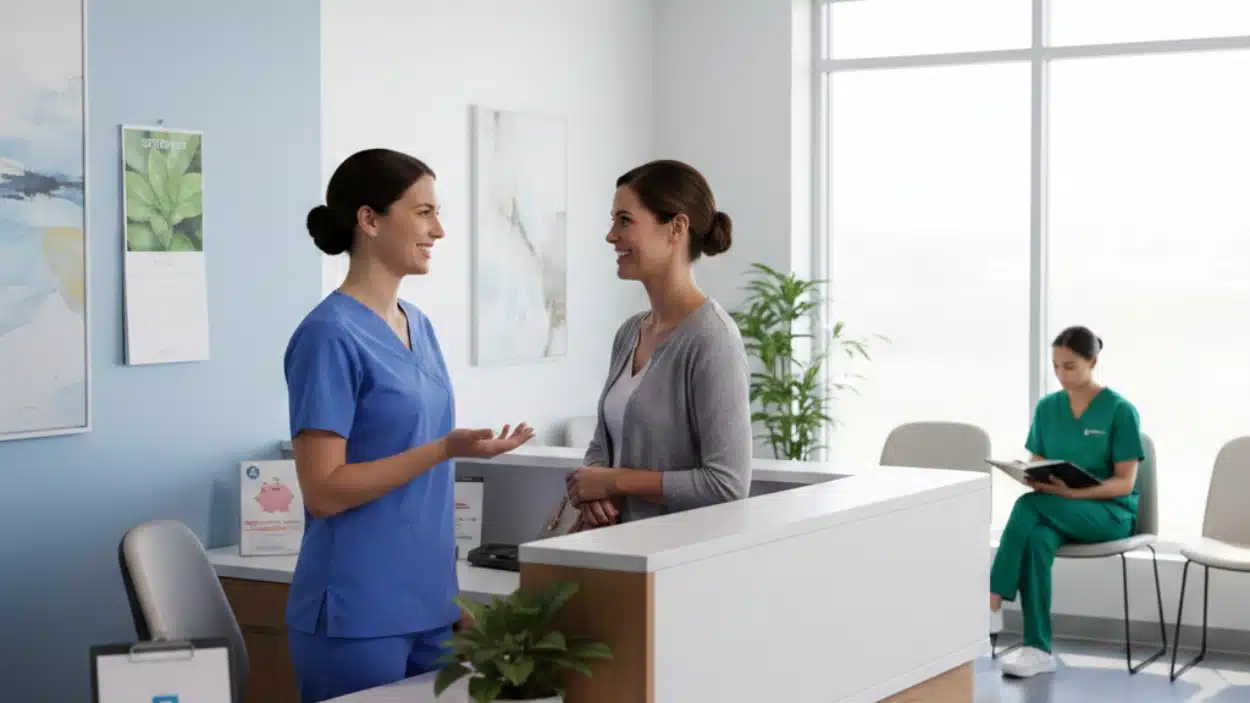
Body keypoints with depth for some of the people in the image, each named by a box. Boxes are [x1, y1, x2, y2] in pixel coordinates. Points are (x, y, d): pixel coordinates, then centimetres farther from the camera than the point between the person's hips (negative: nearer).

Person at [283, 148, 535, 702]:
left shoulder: (418, 326, 11)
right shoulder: (332, 335, -14)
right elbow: (323, 490, -17)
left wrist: (452, 595, 16)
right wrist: (447, 449, -23)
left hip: (427, 606, 8)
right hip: (357, 617, -7)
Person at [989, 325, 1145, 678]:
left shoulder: (1120, 411, -8)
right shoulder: (1047, 407, 7)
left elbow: (1124, 483, -11)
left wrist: (1074, 492, -27)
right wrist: (1032, 478, -15)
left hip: (1111, 512, -4)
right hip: (1055, 510, 4)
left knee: (1028, 506, -33)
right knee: (1036, 538, -34)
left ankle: (993, 604, -32)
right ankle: (1038, 650, -34)